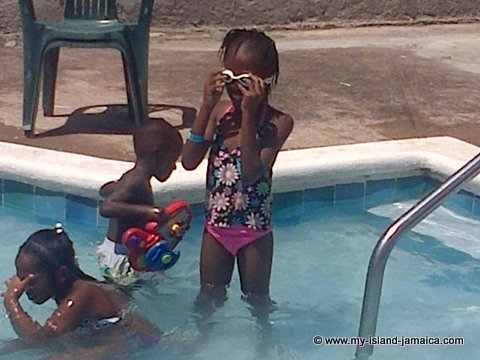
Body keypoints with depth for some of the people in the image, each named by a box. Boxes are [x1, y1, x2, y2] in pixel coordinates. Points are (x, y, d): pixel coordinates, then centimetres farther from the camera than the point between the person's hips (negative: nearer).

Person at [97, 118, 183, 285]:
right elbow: (106, 207, -36)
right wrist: (147, 211, -42)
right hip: (121, 258, -10)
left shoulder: (130, 177, 10)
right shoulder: (137, 182, -20)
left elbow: (104, 190, 30)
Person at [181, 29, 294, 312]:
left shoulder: (278, 122, -17)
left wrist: (249, 115, -32)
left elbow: (251, 172, -28)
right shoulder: (219, 111, -3)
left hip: (254, 230, -4)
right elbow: (189, 161, -12)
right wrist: (207, 107, -18)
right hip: (216, 226, 4)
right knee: (209, 298, 18)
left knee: (257, 300, 15)